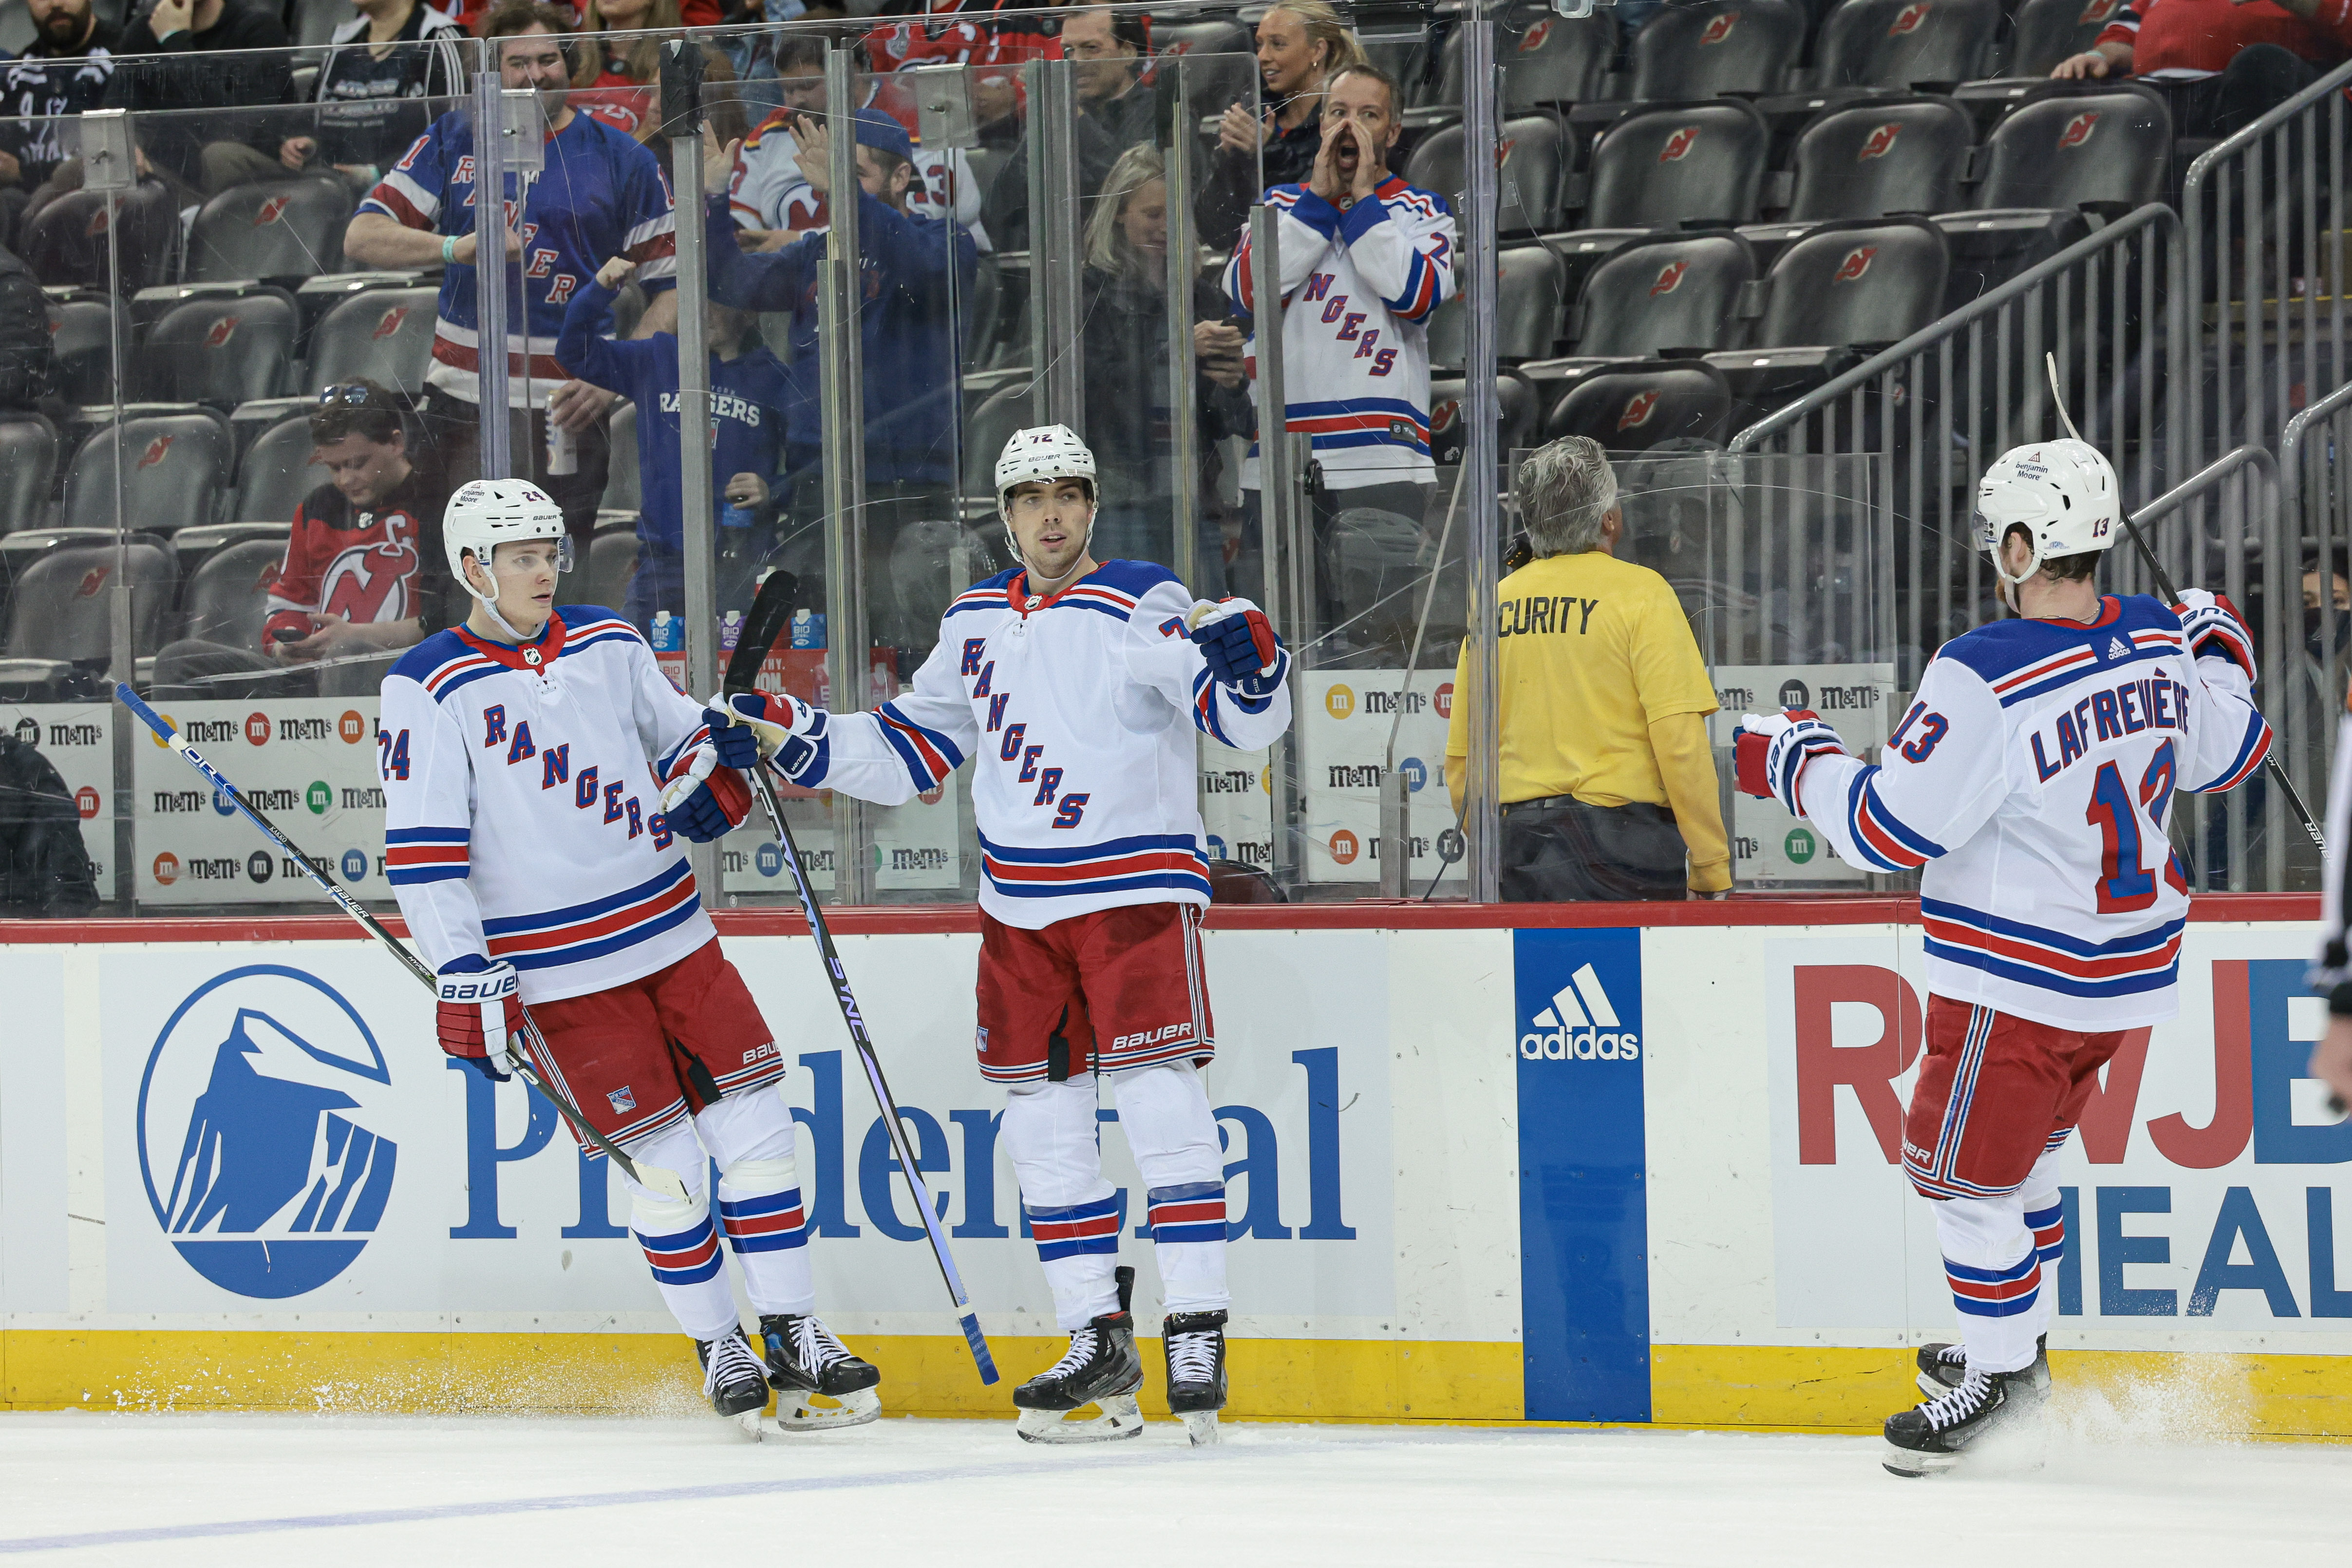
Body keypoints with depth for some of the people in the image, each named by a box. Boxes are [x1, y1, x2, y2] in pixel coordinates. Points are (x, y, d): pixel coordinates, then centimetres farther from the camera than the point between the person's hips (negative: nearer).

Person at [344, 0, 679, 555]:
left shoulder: (623, 160, 4)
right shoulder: (454, 141, 9)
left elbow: (671, 289, 4)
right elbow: (361, 238, 3)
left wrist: (610, 383, -10)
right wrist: (459, 247, -15)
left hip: (562, 410, -2)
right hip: (459, 402, 2)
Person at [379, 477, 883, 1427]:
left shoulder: (609, 646, 9)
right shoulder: (430, 689, -7)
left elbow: (679, 735, 24)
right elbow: (422, 850, -11)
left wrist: (707, 772, -1)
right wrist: (465, 980, -16)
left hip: (672, 935, 5)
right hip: (557, 973, -5)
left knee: (754, 1124, 0)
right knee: (664, 1162, -7)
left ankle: (795, 1339, 9)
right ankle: (717, 1352, 10)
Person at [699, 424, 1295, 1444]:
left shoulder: (1145, 609, -9)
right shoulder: (976, 622, 10)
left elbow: (1248, 723, -18)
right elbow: (912, 747, 19)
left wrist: (1249, 666, -39)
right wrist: (788, 738, 11)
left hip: (1136, 889, -6)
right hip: (1020, 905, 6)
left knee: (1162, 1109, -12)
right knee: (1042, 1122, 6)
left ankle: (1197, 1340, -9)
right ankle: (1097, 1344, 13)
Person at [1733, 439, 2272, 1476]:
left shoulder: (1985, 680, -25)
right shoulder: (2161, 645, -4)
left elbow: (1889, 829, -21)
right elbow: (2225, 755, 16)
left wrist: (1793, 759, -4)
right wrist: (2219, 646, 33)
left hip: (2016, 980, -8)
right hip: (2128, 964, 8)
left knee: (1965, 1169, 6)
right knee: (2023, 1147, 25)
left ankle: (2003, 1379, 13)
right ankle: (2016, 1343, 36)